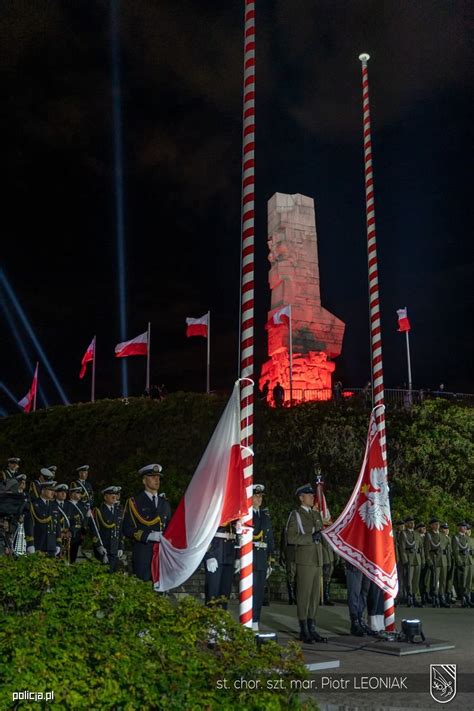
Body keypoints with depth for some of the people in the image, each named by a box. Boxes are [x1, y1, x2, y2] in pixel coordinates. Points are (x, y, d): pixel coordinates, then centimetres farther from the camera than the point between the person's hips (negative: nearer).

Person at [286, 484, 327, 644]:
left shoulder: (316, 514, 18)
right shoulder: (295, 514, -2)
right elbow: (291, 537, -11)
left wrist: (320, 537, 10)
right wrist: (311, 537, -15)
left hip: (318, 560, 7)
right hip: (304, 561, -7)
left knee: (315, 595, 8)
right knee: (304, 594, -6)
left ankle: (312, 629, 14)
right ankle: (303, 631, 0)